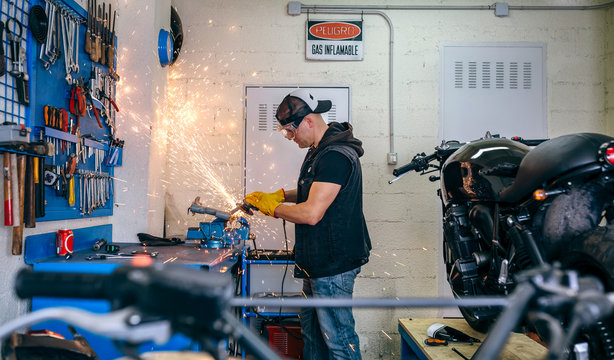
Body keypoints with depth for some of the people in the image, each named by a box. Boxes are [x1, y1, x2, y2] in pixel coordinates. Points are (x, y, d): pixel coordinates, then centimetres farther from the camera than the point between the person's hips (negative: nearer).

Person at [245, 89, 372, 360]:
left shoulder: (336, 156, -22)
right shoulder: (318, 150, 12)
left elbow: (311, 213, -26)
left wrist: (271, 207, -11)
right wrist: (280, 195, 11)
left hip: (334, 264, -11)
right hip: (316, 261, 11)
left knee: (337, 337, -1)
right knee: (312, 331, 20)